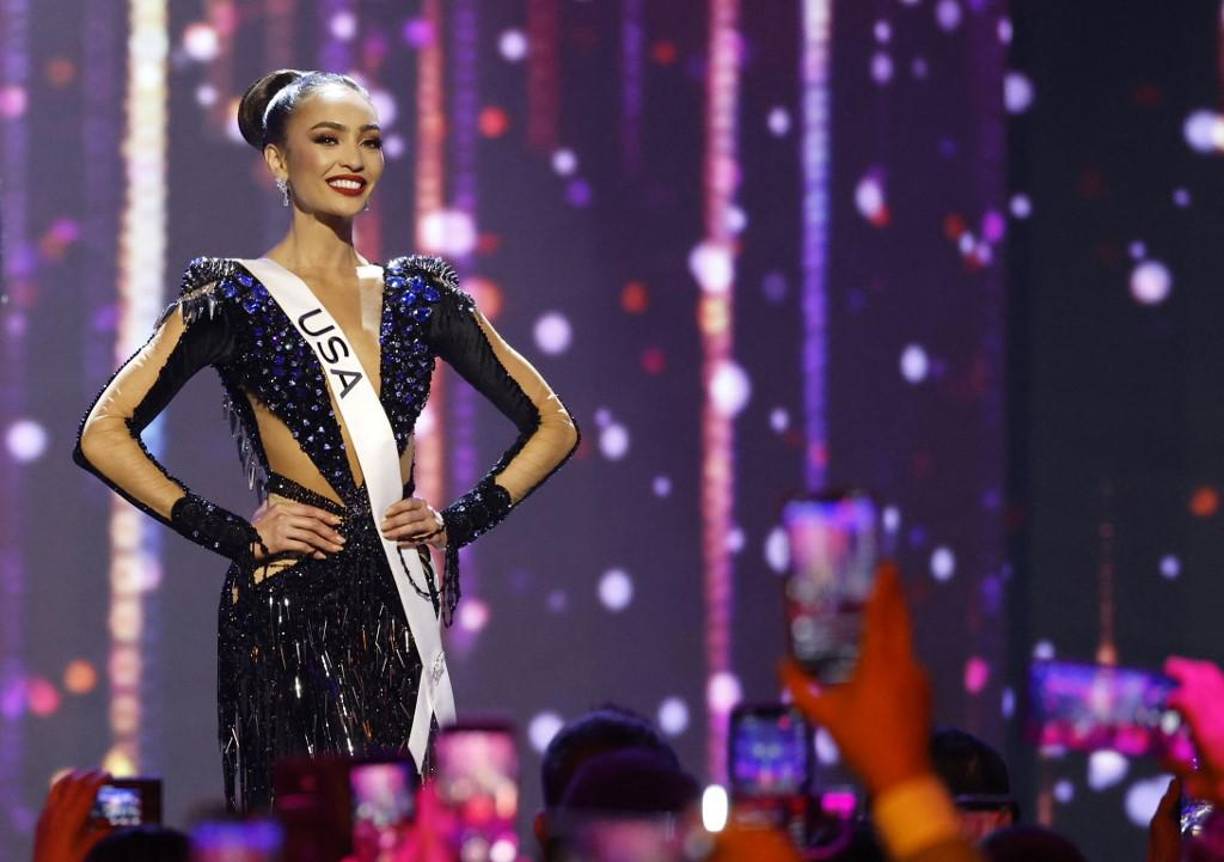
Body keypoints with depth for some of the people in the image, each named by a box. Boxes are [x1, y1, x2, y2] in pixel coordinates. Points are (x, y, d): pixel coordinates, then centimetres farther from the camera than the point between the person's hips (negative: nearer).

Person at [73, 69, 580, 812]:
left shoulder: (417, 296, 12)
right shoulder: (237, 297, 1)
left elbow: (553, 425, 18)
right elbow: (104, 435, -6)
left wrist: (461, 521, 4)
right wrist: (234, 534, -10)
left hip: (401, 606, 4)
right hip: (291, 606, -4)